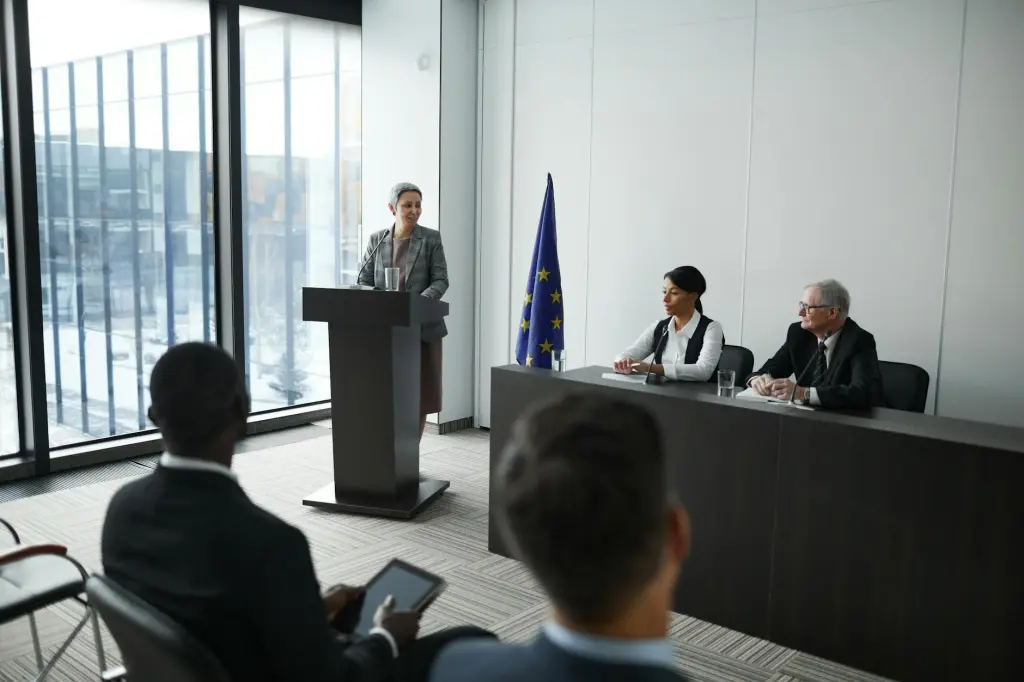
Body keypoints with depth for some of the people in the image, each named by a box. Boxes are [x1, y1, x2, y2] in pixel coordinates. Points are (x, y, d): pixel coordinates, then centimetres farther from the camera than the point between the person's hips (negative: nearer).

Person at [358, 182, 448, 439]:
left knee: (419, 394, 5)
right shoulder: (377, 240, 5)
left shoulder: (431, 238, 0)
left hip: (422, 326, -1)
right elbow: (364, 281, 5)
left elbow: (440, 280, -4)